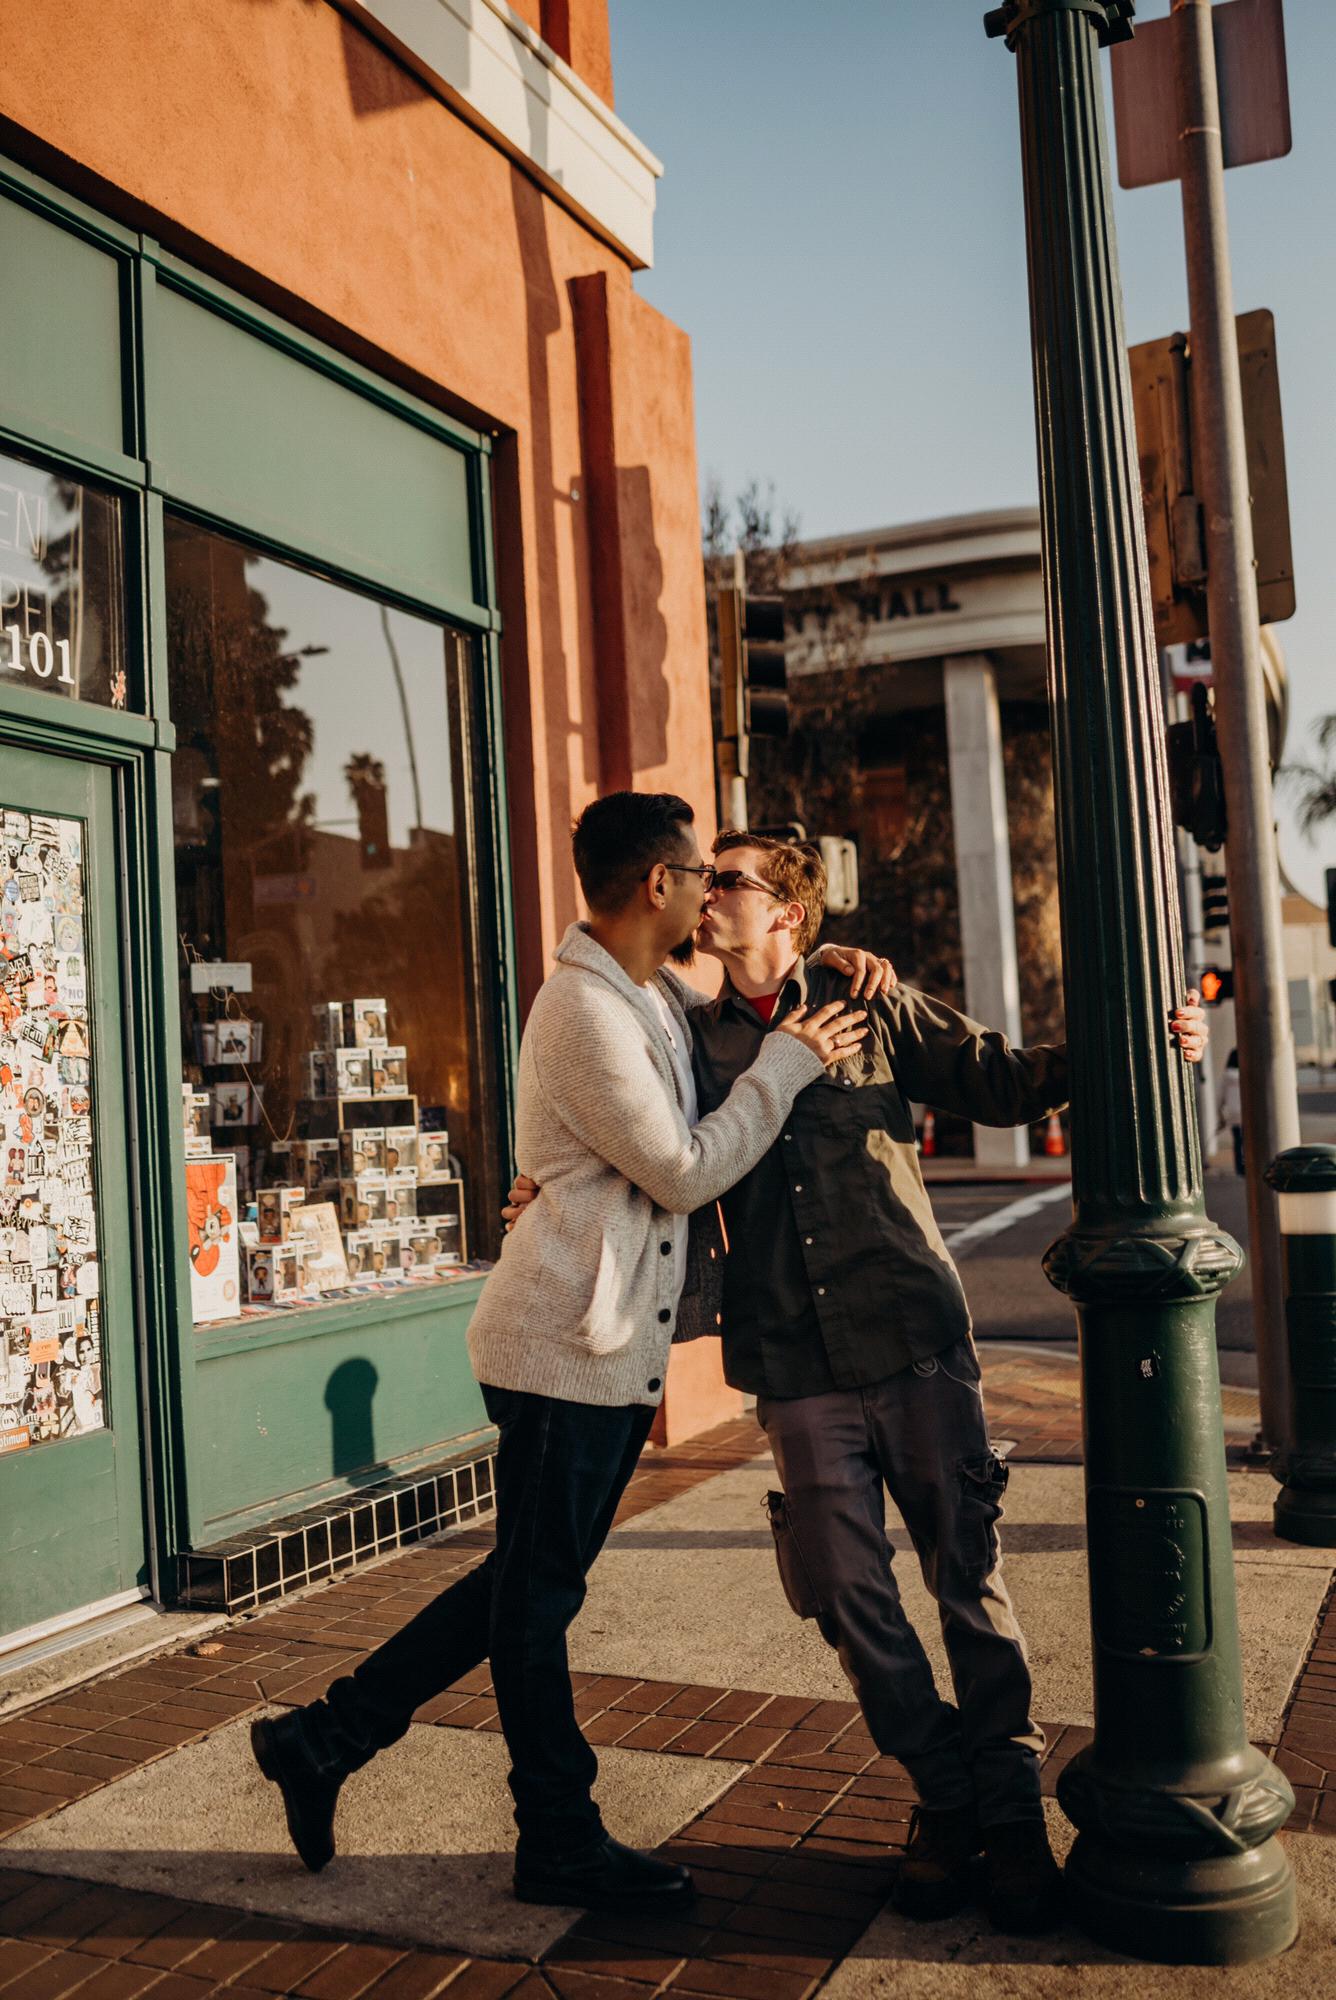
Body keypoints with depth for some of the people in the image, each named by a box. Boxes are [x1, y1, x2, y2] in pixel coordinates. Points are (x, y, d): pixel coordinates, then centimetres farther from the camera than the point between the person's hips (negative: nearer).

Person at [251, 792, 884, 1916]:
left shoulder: (655, 998, 13)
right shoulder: (586, 1012, -18)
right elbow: (685, 1173, -17)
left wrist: (821, 980, 15)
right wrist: (791, 1062, -9)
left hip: (614, 1347, 10)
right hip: (568, 1346, -10)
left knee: (532, 1586, 17)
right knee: (537, 1594, 6)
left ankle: (324, 1740, 28)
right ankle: (562, 1842, 22)